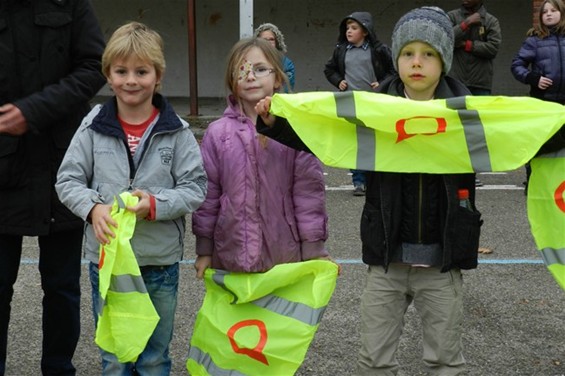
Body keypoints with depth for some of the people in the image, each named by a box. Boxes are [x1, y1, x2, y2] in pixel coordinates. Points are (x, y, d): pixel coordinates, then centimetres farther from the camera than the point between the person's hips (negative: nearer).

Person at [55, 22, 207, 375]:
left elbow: (195, 188, -5)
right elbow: (68, 180, 0)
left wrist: (155, 204, -21)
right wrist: (93, 208, -18)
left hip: (160, 262, -1)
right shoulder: (93, 126, -4)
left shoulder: (176, 130, -7)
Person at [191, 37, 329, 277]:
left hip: (285, 254, -1)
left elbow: (308, 188, -2)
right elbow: (207, 192, 5)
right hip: (232, 254, 2)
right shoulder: (217, 133, 1)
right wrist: (204, 249, 6)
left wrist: (314, 248, -2)